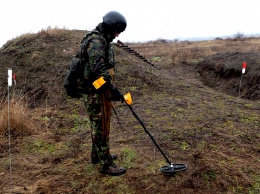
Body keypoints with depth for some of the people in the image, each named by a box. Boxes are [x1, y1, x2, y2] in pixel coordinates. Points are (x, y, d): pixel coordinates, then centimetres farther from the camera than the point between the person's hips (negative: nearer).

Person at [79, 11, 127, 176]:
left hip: (101, 91, 10)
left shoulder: (102, 40, 13)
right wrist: (113, 89, -29)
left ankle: (97, 155, 36)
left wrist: (110, 89, 27)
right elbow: (99, 70, -28)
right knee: (101, 127, -2)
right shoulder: (95, 42, -19)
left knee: (98, 125, 21)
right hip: (96, 93, -10)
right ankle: (106, 164, 8)